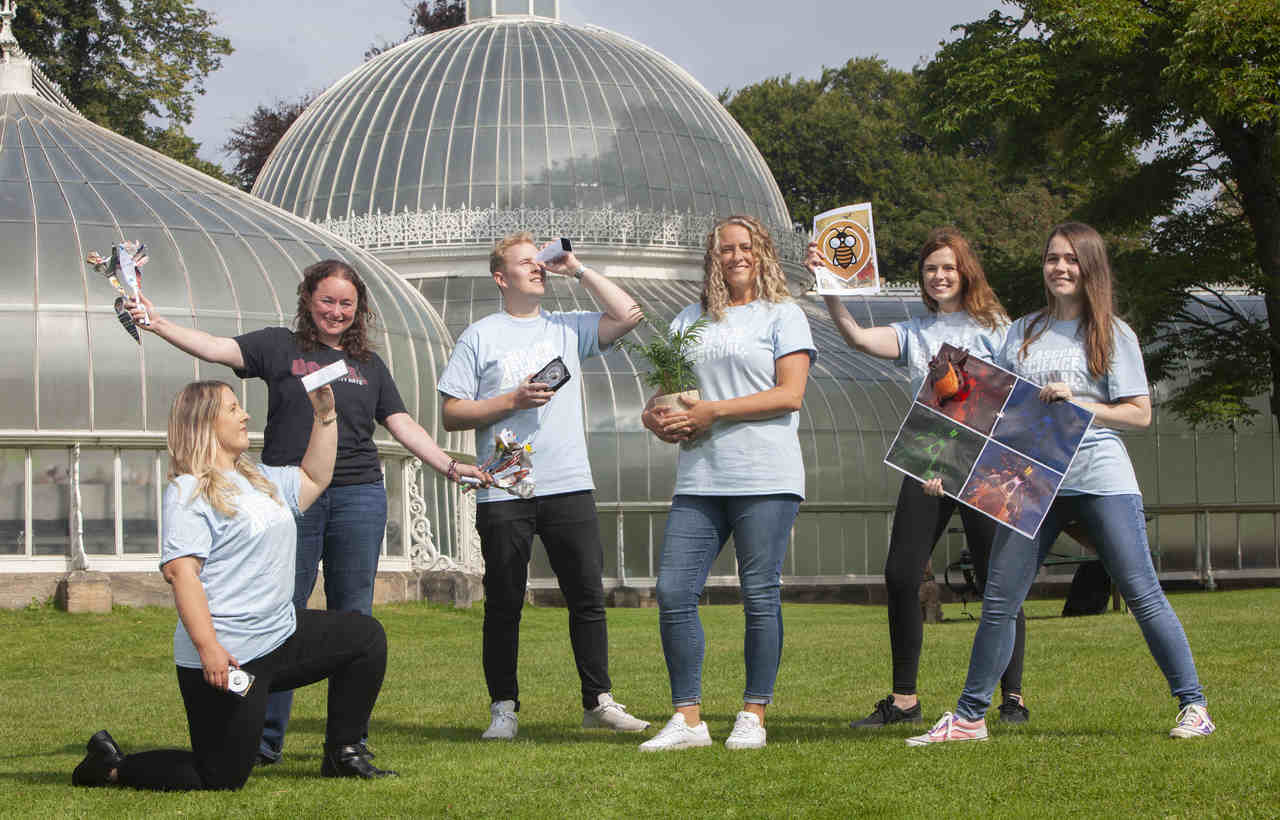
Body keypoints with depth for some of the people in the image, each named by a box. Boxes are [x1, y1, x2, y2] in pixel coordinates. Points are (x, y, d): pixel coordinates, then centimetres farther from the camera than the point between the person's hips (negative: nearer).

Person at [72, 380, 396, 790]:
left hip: (280, 638, 9)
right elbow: (179, 570, -22)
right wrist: (207, 647, -30)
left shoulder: (259, 478, 14)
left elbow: (314, 478, 31)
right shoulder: (189, 490, -13)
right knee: (220, 779, -8)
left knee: (365, 636, 12)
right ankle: (111, 766, 11)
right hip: (226, 658, -9)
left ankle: (342, 755, 16)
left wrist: (325, 415, 19)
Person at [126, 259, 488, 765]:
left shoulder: (369, 364, 16)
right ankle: (265, 737, 2)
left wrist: (450, 467, 6)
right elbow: (216, 349, -5)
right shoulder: (281, 348, 7)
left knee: (353, 620, 3)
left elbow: (403, 425, 16)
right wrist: (159, 325, -19)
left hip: (358, 496, 3)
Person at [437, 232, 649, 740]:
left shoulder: (568, 329, 14)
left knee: (588, 597, 1)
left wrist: (578, 270, 4)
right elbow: (453, 413, 2)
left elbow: (627, 315, 2)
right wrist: (513, 400, -10)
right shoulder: (480, 336, 6)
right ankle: (503, 709, 8)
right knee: (504, 604, 1)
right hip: (503, 490, -2)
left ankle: (598, 702, 8)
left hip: (569, 485, 2)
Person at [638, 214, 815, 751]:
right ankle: (687, 718, 2)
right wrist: (656, 417, 0)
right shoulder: (689, 321, 20)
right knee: (673, 591, -4)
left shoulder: (782, 315, 4)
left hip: (765, 479, -5)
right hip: (699, 479, 5)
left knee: (760, 596, -3)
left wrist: (711, 411, -12)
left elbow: (790, 394, -7)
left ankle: (753, 716, 5)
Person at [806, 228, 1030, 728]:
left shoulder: (993, 326, 5)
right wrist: (829, 289, -16)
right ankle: (903, 701, 5)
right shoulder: (914, 333, 14)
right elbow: (858, 338, -3)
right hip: (925, 463, 4)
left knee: (997, 580, -4)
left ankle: (1013, 699, 3)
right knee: (900, 575, -3)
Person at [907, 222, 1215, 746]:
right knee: (999, 601, 1)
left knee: (1143, 595, -5)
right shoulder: (1023, 332, 15)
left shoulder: (1113, 334, 4)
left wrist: (1075, 403, -11)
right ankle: (969, 717, 8)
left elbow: (1140, 414, 0)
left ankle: (1193, 707, 3)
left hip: (1100, 478, -3)